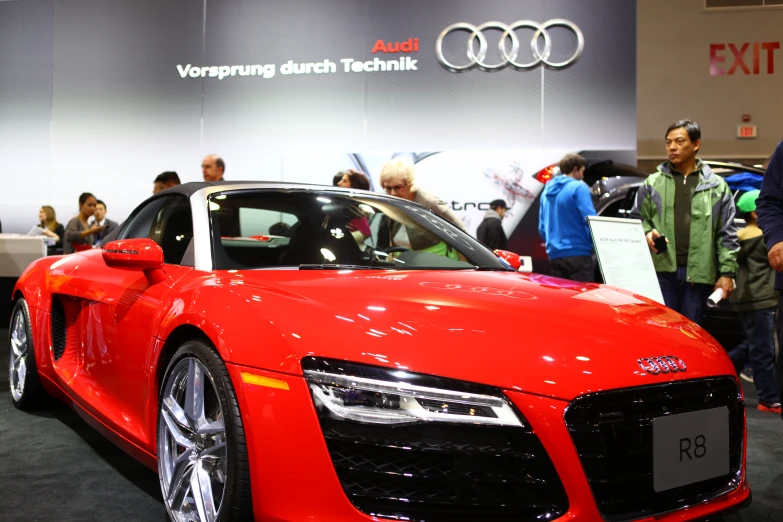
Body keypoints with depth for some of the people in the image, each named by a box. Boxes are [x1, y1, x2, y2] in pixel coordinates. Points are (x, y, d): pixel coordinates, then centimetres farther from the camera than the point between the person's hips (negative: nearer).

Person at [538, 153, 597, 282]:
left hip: (554, 255, 7)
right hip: (577, 254, -7)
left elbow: (542, 227, 18)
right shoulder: (578, 187, -6)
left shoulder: (547, 191, 16)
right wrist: (596, 244, 1)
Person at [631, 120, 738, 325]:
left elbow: (727, 235, 6)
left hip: (698, 273, 0)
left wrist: (727, 272, 0)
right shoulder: (652, 183, 9)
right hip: (661, 270, 0)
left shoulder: (716, 186, 9)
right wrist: (647, 233, -10)